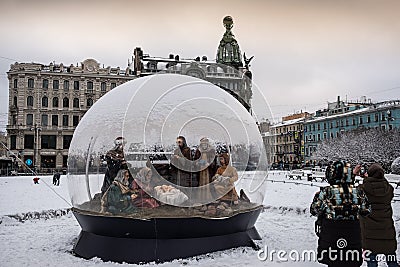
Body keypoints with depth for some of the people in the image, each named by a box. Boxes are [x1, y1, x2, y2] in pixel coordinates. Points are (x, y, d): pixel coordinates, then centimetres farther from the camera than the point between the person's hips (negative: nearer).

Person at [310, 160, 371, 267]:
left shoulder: (326, 192, -14)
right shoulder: (358, 192, -4)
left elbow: (314, 210, -6)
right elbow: (366, 211, 8)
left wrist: (318, 197, 10)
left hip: (331, 234, -2)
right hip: (353, 234, 2)